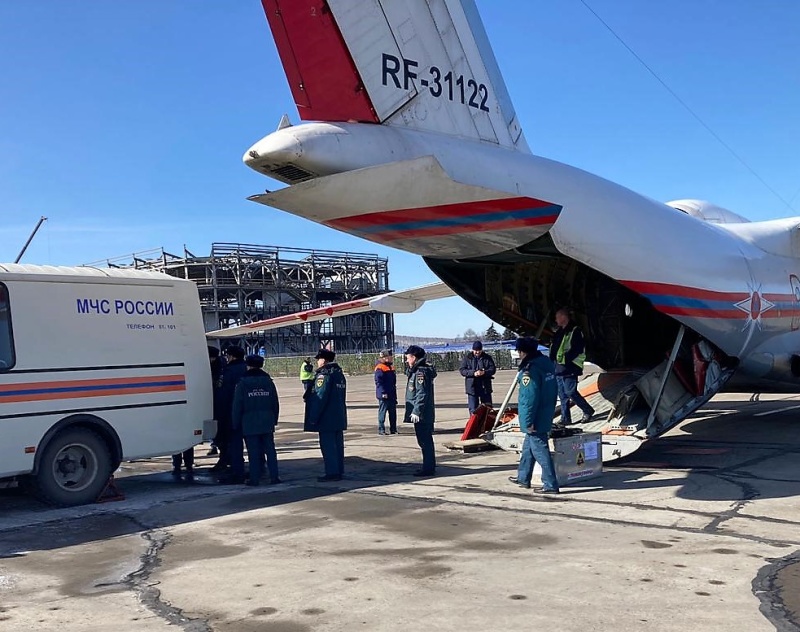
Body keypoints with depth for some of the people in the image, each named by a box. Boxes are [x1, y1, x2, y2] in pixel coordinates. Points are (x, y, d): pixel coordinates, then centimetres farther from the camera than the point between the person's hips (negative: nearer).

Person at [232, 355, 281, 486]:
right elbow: (275, 404, 9)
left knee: (253, 452, 0)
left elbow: (237, 406, -4)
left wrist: (236, 424, 3)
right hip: (267, 423, 3)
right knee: (270, 450, 7)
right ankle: (274, 476, 7)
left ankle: (254, 479, 3)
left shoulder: (242, 383, -5)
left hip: (249, 424, -3)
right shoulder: (268, 381, 6)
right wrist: (274, 420, 16)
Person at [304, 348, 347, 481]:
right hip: (339, 417, 9)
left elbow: (320, 397, -20)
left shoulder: (323, 375, -15)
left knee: (327, 445, -4)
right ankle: (339, 472, 17)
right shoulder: (339, 373, 14)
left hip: (326, 419, -9)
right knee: (337, 444, 12)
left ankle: (332, 473, -3)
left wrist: (313, 418, -16)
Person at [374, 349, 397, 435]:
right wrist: (383, 392, -22)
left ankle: (393, 429, 20)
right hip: (384, 395, -9)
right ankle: (381, 429, 5)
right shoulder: (380, 368, -13)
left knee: (393, 412, 12)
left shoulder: (390, 368, 15)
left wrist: (394, 394, 20)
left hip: (392, 395, 9)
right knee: (382, 412, -1)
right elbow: (378, 382, -18)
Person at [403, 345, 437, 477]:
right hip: (425, 414, 11)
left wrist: (416, 411, -23)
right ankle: (429, 467, 24)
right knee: (425, 441, 16)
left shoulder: (421, 372, -17)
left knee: (425, 441, -5)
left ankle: (428, 468, -1)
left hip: (421, 415, -11)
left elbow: (422, 394, -22)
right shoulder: (416, 371, 14)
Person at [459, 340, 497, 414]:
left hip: (485, 386, 1)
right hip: (472, 387, -1)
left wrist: (484, 372, -21)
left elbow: (493, 369, -1)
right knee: (473, 409, 3)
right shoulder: (467, 358, 3)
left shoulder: (487, 358, 5)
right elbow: (462, 370, -4)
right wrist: (473, 373, -19)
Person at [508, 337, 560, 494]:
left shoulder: (530, 370, -22)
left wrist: (528, 421, -18)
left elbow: (530, 398, -24)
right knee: (528, 447, 21)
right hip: (546, 416, 10)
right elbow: (554, 391, 14)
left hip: (535, 420, -10)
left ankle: (550, 484, 1)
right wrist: (549, 410, 22)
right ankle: (523, 478, 32)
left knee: (540, 450, -3)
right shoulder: (547, 363, 7)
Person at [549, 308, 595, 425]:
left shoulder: (575, 331, -10)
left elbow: (578, 349, -18)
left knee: (570, 392, -8)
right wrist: (552, 360, 6)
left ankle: (588, 411, 11)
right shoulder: (559, 332, 16)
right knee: (562, 394, 10)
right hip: (558, 368, 9)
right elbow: (553, 348, 21)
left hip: (570, 368, -9)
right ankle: (565, 419, 16)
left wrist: (565, 358, -19)